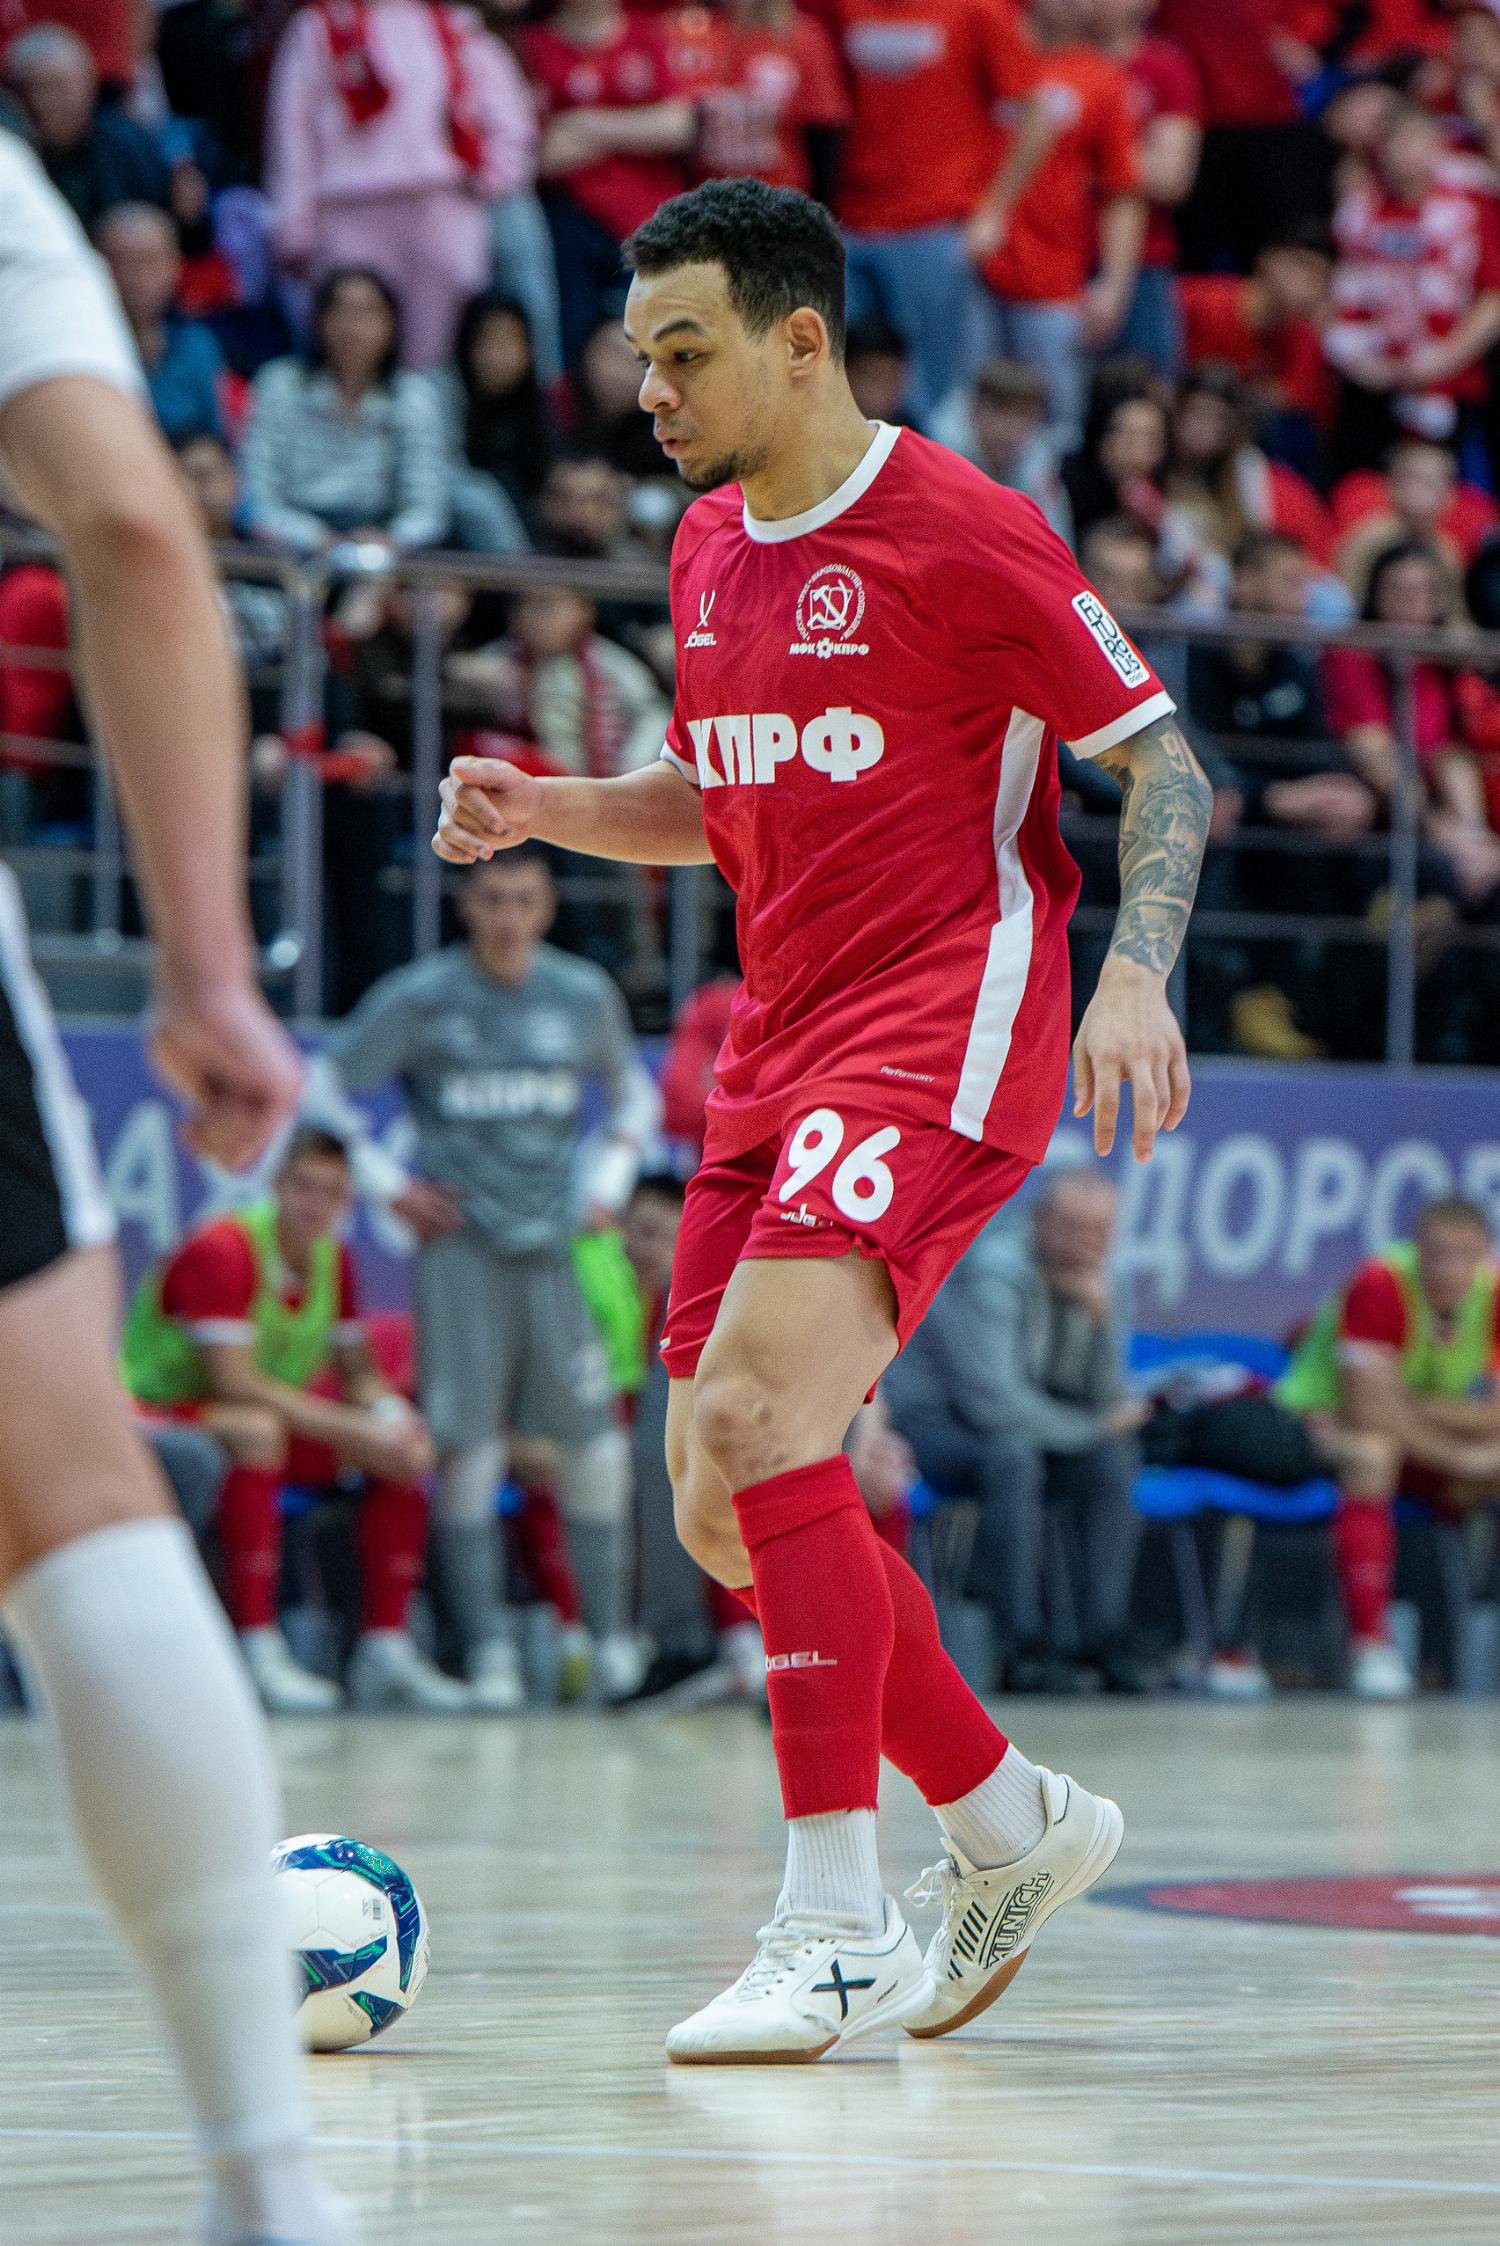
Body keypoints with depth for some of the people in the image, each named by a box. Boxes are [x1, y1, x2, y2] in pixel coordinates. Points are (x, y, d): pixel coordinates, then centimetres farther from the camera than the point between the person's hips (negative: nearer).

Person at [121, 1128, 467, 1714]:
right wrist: (356, 1429, -29)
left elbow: (355, 1372, 10)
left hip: (269, 1424, 8)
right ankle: (258, 1653, -42)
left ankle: (385, 1649, -9)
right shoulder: (222, 1250, -22)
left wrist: (392, 1419, -14)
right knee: (257, 1432, -39)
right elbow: (235, 1383, -28)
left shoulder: (334, 1259, 4)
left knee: (402, 1454, -5)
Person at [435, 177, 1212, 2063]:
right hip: (779, 1045, 9)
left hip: (943, 1031, -9)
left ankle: (839, 1934, -20)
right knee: (723, 1510, 6)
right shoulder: (710, 547, 14)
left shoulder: (957, 531, -10)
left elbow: (1159, 760, -6)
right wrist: (539, 810, 8)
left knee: (761, 1423, -25)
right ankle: (1010, 1824, 25)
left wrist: (1136, 975, -21)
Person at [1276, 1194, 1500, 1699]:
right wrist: (1459, 1455, -29)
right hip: (1326, 1417, -5)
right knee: (1373, 1455, -37)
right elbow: (1371, 1411, -30)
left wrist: (1414, 1411, -27)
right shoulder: (1380, 1287, -26)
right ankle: (1370, 1645, -38)